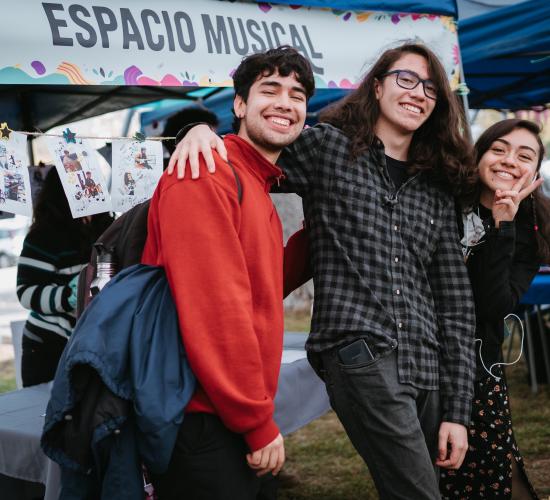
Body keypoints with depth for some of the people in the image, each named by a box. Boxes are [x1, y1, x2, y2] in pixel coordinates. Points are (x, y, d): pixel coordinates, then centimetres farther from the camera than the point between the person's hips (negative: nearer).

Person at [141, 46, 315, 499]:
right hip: (201, 423, -9)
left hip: (238, 423, 9)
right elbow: (213, 308, -21)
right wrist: (259, 422, -16)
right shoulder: (207, 174, -15)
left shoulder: (260, 189, 15)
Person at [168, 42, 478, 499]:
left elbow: (456, 303, 14)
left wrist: (457, 410, 8)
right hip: (361, 353, -5)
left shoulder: (437, 191, 17)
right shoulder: (327, 145, 7)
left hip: (428, 368, 5)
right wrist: (203, 129, -11)